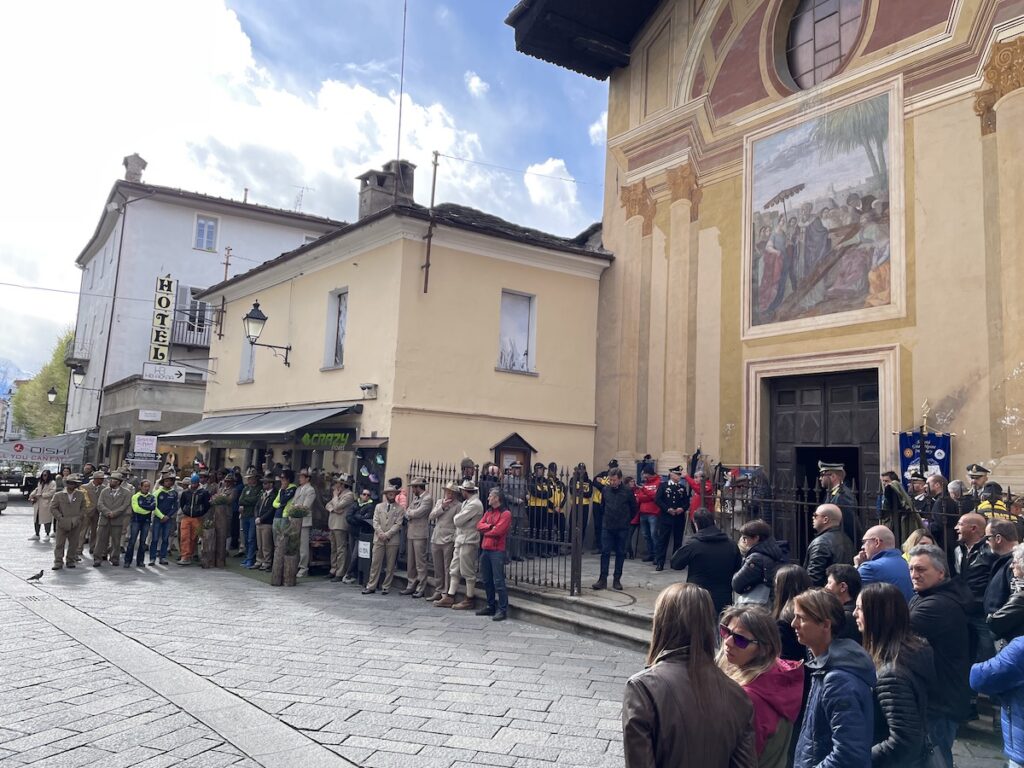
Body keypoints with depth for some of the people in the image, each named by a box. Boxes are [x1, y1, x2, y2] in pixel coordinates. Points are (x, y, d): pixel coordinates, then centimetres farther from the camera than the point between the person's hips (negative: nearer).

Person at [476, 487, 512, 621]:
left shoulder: (505, 514, -8)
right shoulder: (488, 512, 17)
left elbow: (498, 531, -17)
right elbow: (479, 525, 6)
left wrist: (485, 531, -1)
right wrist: (490, 527, -11)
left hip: (497, 551, -8)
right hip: (485, 549, 8)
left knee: (498, 581, -9)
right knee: (487, 581, 14)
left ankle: (503, 610, -4)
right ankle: (491, 606, 25)